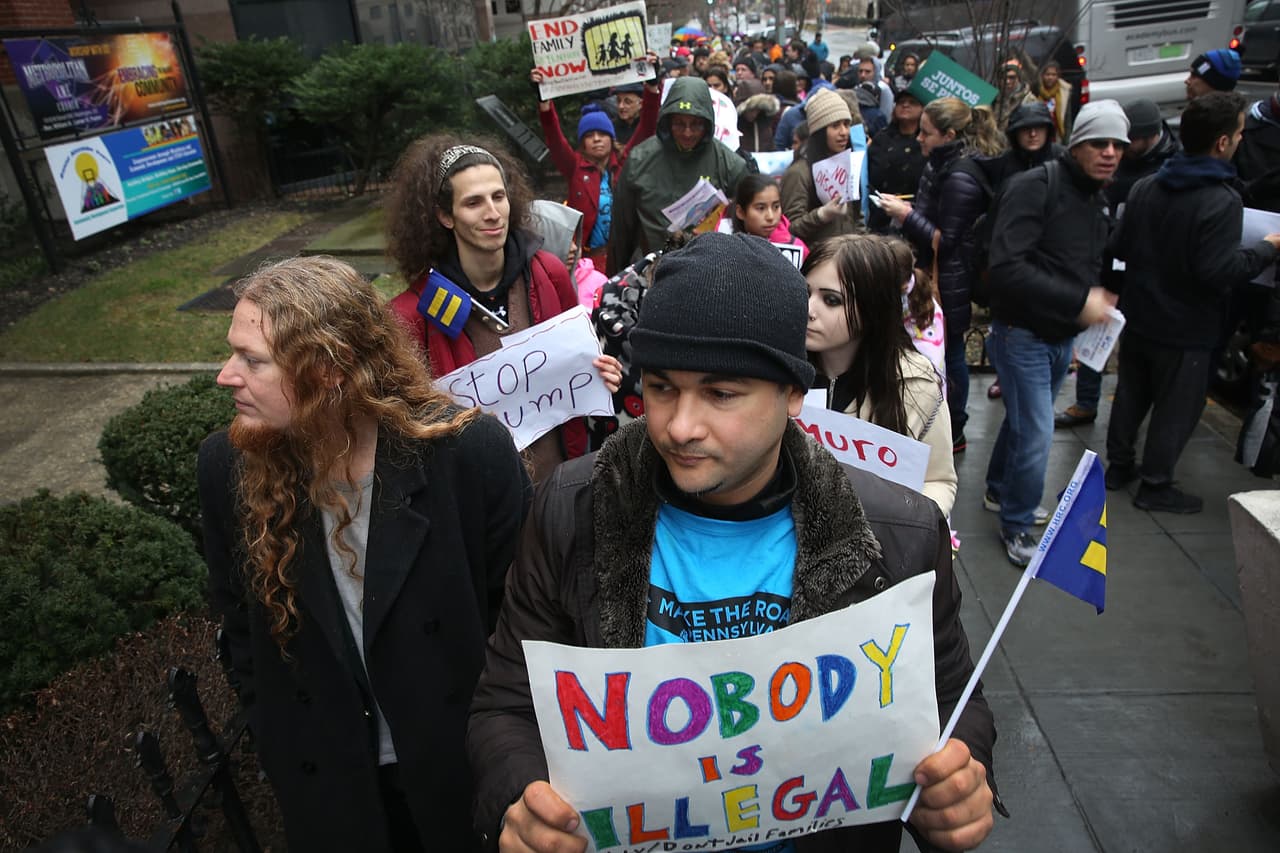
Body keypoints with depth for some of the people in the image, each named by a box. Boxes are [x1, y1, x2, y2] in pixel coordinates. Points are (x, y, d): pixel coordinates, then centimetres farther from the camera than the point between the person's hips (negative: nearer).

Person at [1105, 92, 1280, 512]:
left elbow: (1118, 247, 5)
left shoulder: (1145, 186, -2)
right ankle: (1156, 485, 18)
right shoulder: (1222, 201, -22)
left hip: (1138, 318, 6)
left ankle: (1119, 464, 33)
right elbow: (1218, 272, -26)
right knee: (1176, 407, 8)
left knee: (1131, 393, 20)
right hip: (1185, 330, -6)